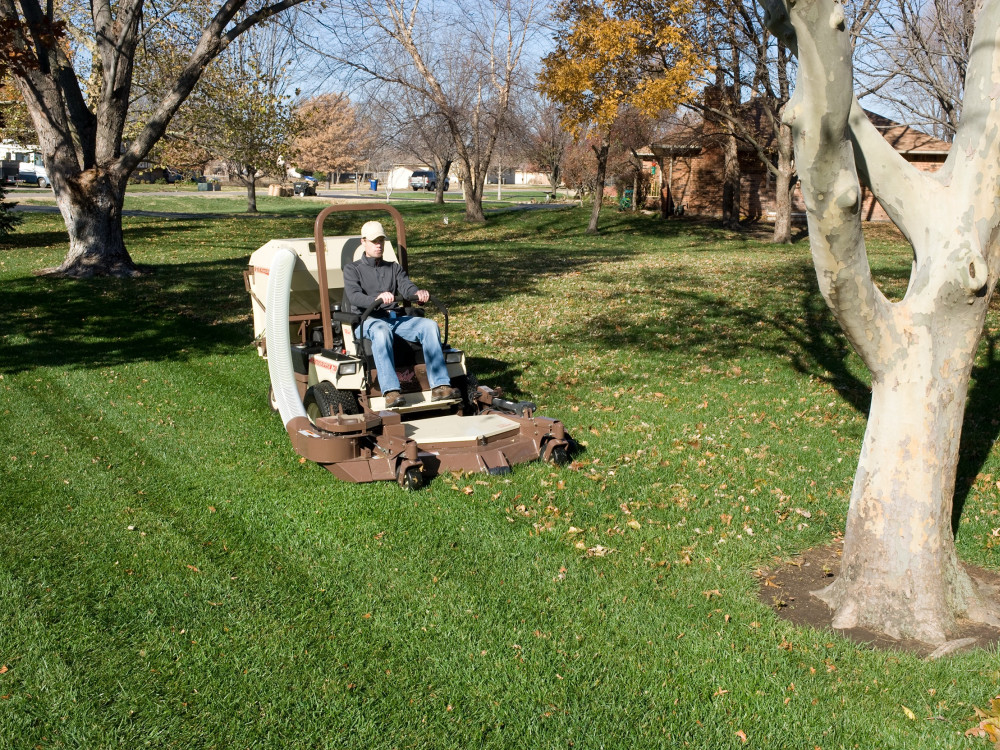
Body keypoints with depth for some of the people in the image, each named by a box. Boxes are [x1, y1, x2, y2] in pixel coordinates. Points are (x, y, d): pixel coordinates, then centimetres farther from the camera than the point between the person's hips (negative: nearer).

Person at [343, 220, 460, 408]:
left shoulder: (394, 268, 25)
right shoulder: (352, 269, 12)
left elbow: (406, 287, 5)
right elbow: (353, 296, -8)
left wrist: (419, 293, -21)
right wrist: (376, 299, -30)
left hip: (396, 318, 4)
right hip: (368, 320, -4)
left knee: (429, 325, -24)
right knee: (382, 330, -40)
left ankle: (440, 386, -33)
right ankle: (391, 392, -51)